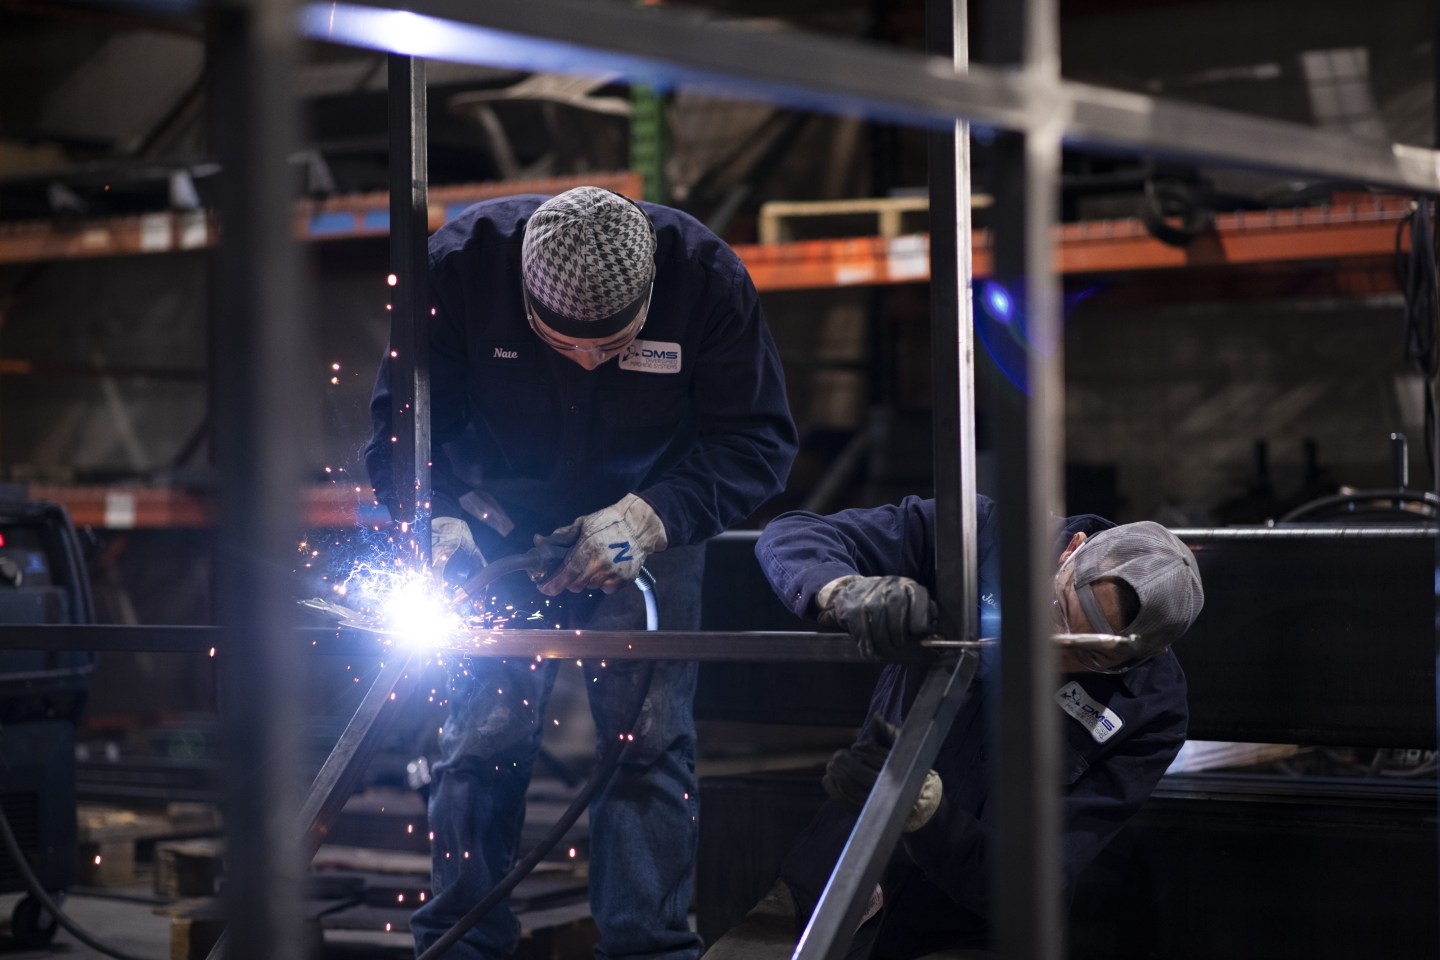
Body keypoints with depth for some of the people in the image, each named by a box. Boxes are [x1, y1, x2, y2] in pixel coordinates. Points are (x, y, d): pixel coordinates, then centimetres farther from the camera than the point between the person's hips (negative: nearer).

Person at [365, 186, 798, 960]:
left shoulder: (706, 278, -25)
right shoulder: (461, 263, -24)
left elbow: (758, 440, -17)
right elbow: (404, 422, -14)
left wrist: (647, 517, -31)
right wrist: (440, 519, -32)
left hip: (649, 527, 0)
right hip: (502, 526, 0)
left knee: (648, 739, -10)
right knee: (482, 736, -8)